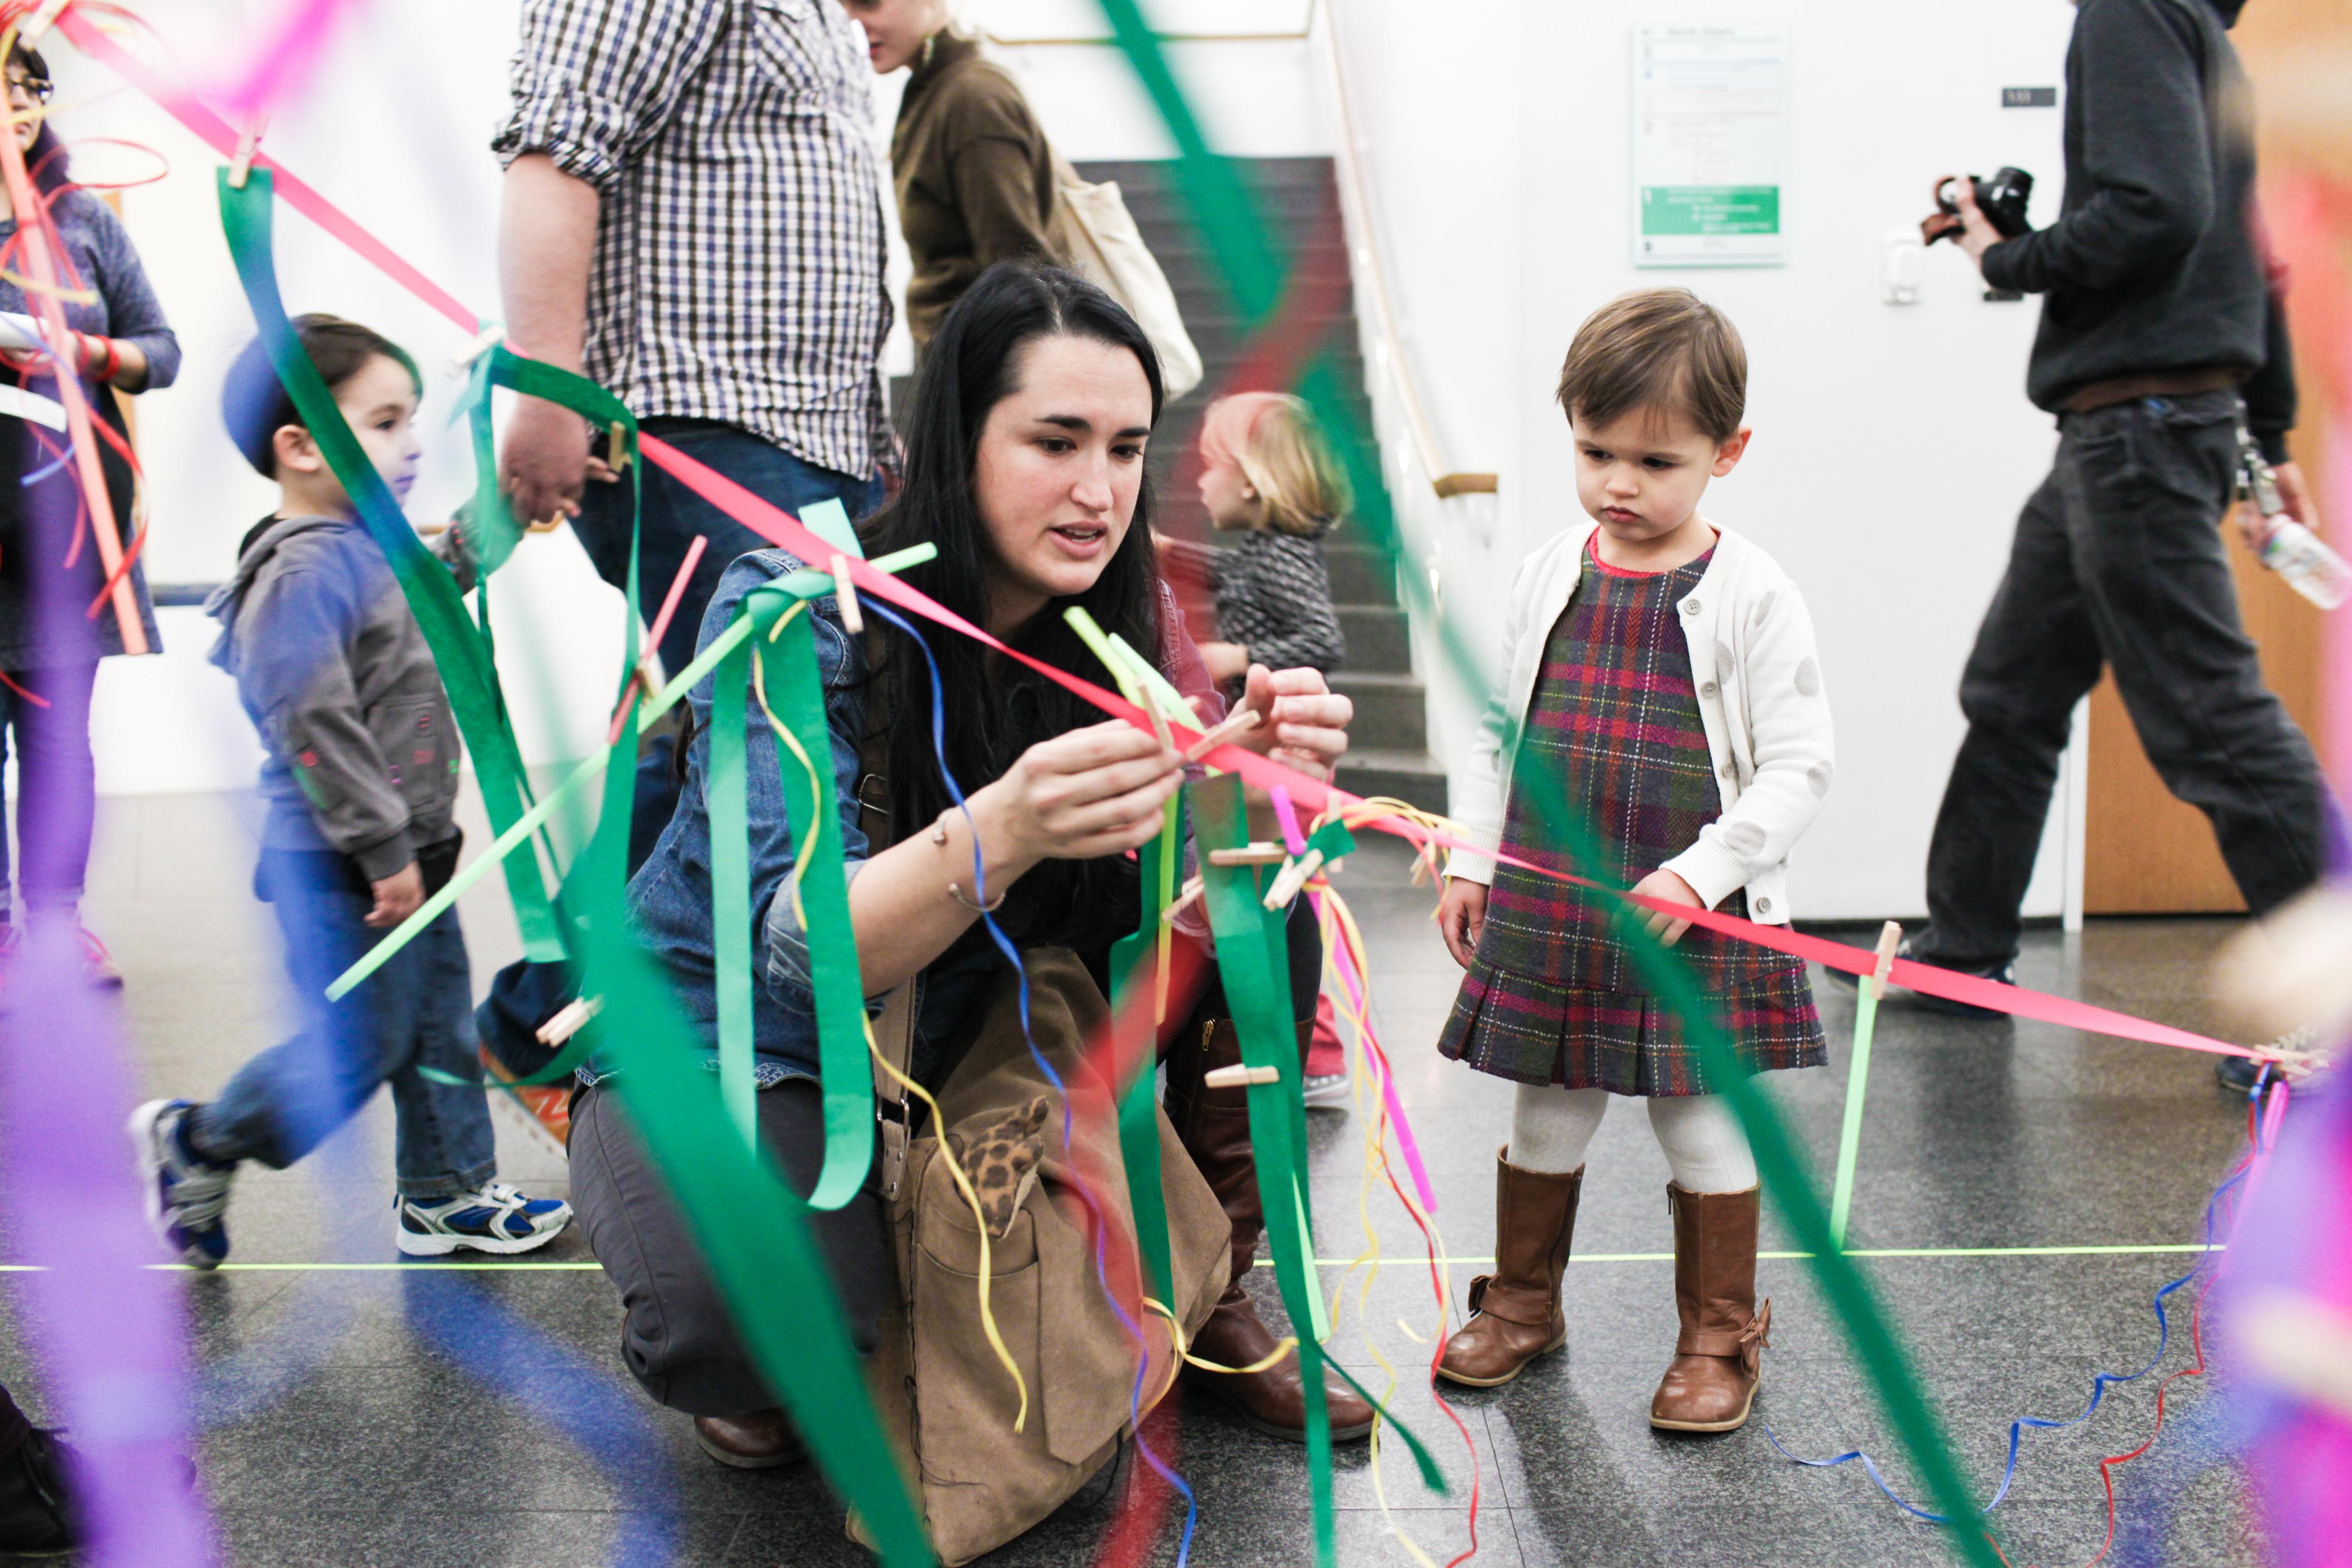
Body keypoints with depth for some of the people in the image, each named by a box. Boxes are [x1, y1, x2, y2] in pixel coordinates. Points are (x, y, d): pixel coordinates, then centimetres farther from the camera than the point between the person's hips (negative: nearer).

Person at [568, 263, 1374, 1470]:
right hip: (730, 1047, -4)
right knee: (742, 1311, -36)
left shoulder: (1124, 615, -9)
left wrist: (1258, 771, -37)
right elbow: (803, 948, -32)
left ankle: (1210, 1296, 4)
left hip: (967, 1041, 5)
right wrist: (1003, 830, -50)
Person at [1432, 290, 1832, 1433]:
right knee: (1543, 1121, 16)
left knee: (1705, 1131, 8)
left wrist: (1699, 873, -18)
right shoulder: (1546, 579, 4)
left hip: (1695, 922, -3)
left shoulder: (1753, 598, -8)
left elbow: (1797, 767, -9)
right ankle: (1523, 1304, 35)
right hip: (1544, 909, 4)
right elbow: (1497, 734, 12)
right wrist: (1470, 861, 8)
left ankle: (1718, 1337, 26)